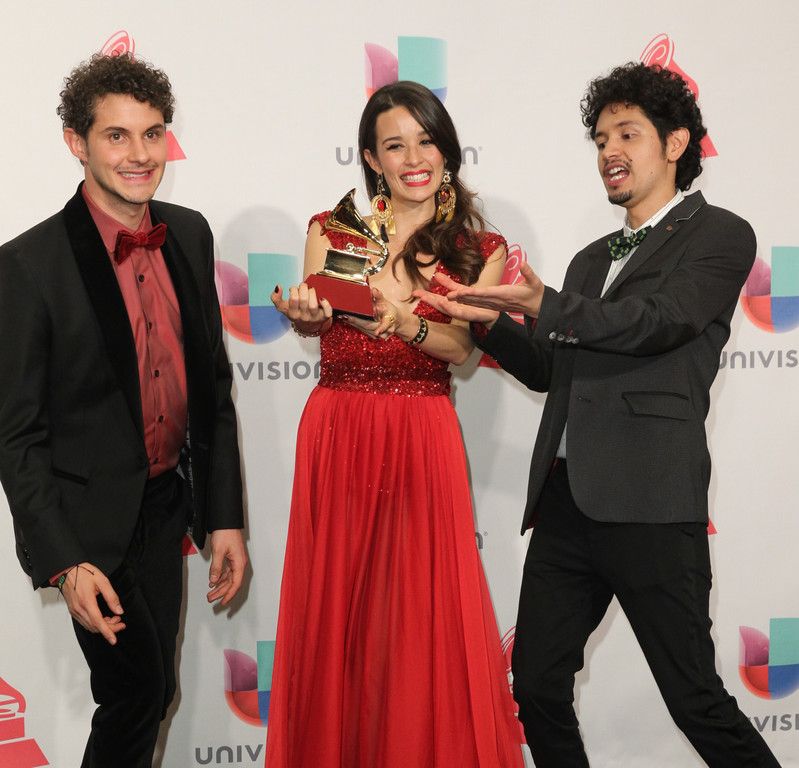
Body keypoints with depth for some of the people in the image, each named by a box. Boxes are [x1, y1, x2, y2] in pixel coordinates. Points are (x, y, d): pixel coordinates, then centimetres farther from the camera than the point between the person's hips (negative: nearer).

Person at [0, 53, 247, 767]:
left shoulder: (189, 235, -1)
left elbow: (214, 384, 6)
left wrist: (225, 517, 5)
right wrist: (64, 561, -18)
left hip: (168, 504, 6)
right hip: (92, 518, -5)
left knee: (147, 691, 17)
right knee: (141, 689, 1)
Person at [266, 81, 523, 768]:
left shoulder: (478, 248, 7)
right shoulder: (333, 230, 8)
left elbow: (461, 348, -7)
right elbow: (312, 322, -5)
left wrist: (405, 321, -26)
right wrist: (306, 312, -29)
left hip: (423, 439, -1)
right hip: (337, 434, 1)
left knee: (423, 609, -1)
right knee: (333, 606, 5)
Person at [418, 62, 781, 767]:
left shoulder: (720, 235, 2)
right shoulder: (592, 259, 25)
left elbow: (660, 319, -14)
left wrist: (544, 306, -27)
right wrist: (490, 318, 5)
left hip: (650, 503, -7)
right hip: (565, 499, 7)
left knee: (696, 700, -3)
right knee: (537, 690, 8)